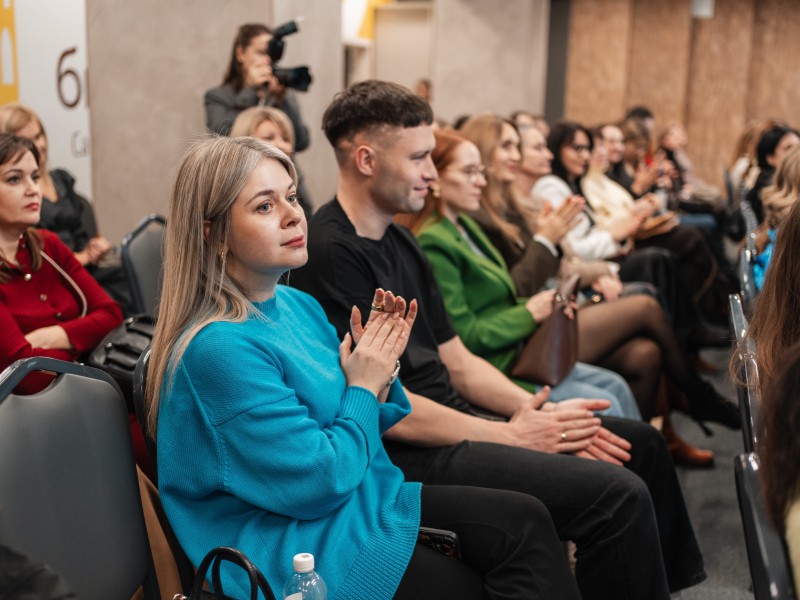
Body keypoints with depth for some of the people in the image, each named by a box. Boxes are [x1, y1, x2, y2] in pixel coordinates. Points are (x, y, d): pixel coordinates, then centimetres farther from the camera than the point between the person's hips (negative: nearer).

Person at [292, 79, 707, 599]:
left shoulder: (399, 241, 13)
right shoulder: (331, 253, -19)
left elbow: (458, 362, 14)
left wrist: (539, 412, -2)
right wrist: (510, 435, -13)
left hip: (451, 423, 10)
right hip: (407, 455, -10)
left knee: (639, 442, 15)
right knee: (619, 494, -22)